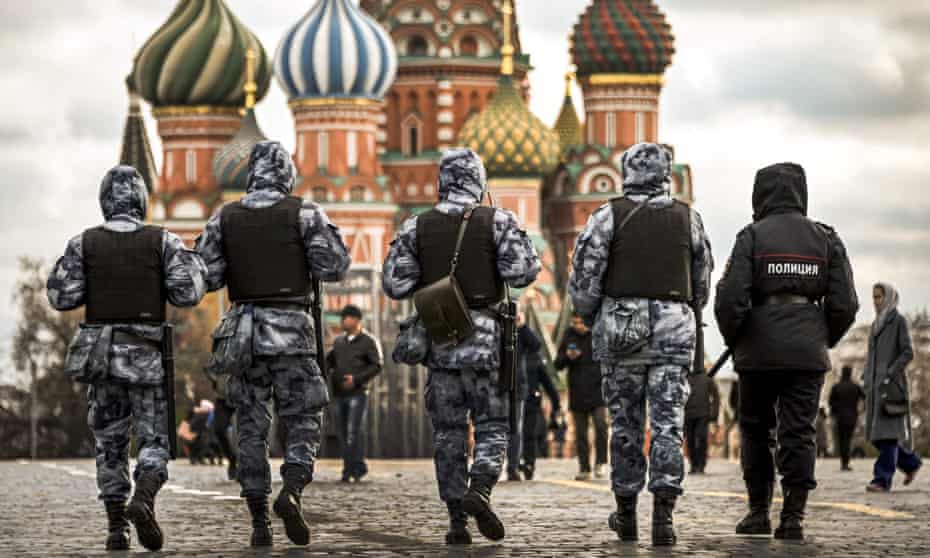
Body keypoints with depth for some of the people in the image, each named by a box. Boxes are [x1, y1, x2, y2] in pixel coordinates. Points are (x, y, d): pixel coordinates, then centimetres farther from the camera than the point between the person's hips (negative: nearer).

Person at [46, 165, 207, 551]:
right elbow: (187, 294, -9)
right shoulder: (163, 241, -4)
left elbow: (62, 298, -4)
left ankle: (116, 528, 6)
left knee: (109, 443, 14)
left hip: (99, 353, 1)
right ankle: (143, 501, -26)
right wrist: (193, 264, 12)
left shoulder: (84, 243, -2)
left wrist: (63, 267, 16)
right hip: (146, 355, -1)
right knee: (153, 442, 4)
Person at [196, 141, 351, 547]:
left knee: (252, 429, 9)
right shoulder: (304, 213, -3)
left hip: (243, 333, 2)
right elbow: (334, 268, -5)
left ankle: (259, 522, 4)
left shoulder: (224, 218, 3)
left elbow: (204, 277, 1)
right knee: (303, 422, 5)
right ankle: (291, 492, -21)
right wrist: (326, 233, 13)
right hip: (291, 330, -2)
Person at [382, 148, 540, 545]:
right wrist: (531, 257, 8)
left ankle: (457, 519, 5)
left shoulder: (416, 227, 3)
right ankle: (479, 491, -17)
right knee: (492, 423, 8)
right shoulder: (497, 222, -4)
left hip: (438, 337, 2)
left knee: (448, 431, 9)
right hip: (486, 337, -2)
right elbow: (522, 272, -13)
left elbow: (395, 285, 0)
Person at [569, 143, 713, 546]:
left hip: (621, 327, -1)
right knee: (668, 425, -2)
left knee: (625, 424, 11)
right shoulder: (688, 218, 6)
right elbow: (702, 284, 12)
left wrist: (591, 319, 12)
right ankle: (663, 512, -16)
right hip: (675, 328, 1)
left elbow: (583, 278, -5)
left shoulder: (609, 216, -2)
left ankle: (626, 514, 19)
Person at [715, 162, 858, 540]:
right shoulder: (826, 239, 5)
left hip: (760, 352, -2)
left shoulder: (752, 237, -4)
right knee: (799, 432, 2)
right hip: (808, 353, 2)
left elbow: (729, 299, -10)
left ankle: (759, 511, 14)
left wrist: (733, 340, 6)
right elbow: (845, 304, 2)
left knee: (755, 430, 13)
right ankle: (794, 516, -6)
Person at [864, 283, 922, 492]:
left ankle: (883, 480, -18)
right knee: (876, 434, 7)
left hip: (892, 384, -8)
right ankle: (911, 462, 24)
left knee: (887, 432, -13)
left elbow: (908, 353, -10)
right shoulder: (876, 324, 18)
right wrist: (866, 378, 10)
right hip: (875, 384, 8)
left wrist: (890, 374, -18)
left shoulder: (899, 321, -3)